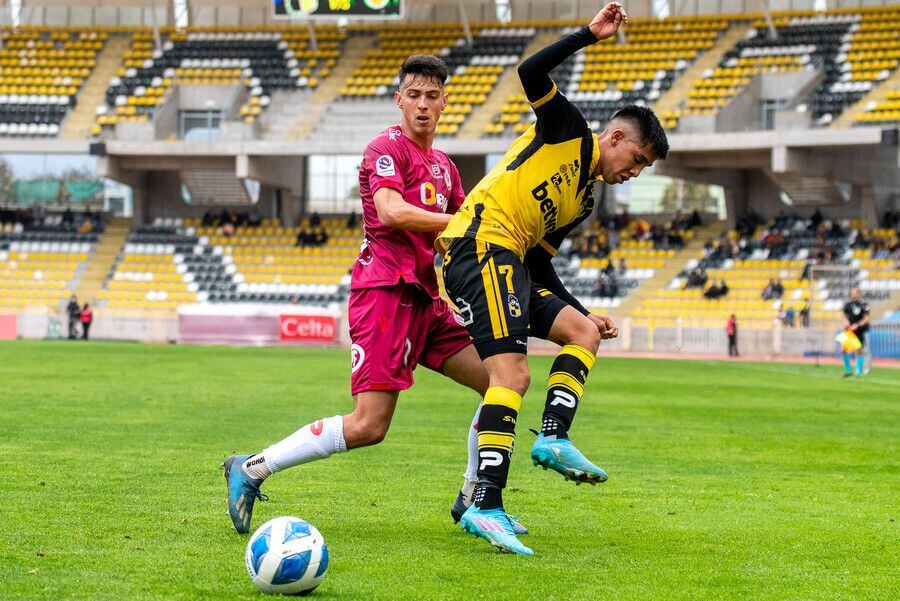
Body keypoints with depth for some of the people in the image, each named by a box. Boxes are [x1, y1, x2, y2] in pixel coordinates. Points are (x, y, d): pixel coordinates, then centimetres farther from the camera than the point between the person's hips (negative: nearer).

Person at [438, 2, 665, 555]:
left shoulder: (585, 201, 26)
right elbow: (531, 74, -11)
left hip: (509, 262, 10)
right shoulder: (569, 130, 5)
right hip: (481, 242, -10)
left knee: (582, 334, 16)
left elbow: (538, 263, 26)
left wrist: (584, 316, 23)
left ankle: (555, 437, -4)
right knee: (513, 374, -21)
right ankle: (486, 506, -29)